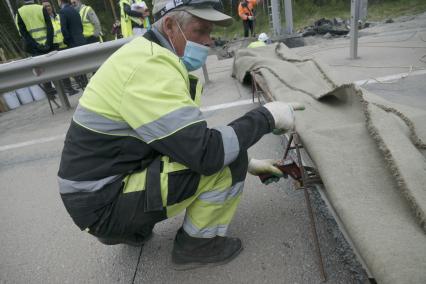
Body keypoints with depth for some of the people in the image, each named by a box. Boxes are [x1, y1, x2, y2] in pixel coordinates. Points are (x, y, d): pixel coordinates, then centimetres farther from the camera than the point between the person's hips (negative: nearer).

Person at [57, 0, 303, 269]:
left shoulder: (151, 57, 9)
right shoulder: (150, 67, -22)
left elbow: (194, 140, 13)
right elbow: (208, 153, -28)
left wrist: (248, 164, 9)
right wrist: (266, 116, -14)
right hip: (103, 203, -9)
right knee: (227, 160, -18)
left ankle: (134, 228, 19)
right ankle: (197, 243, 6)